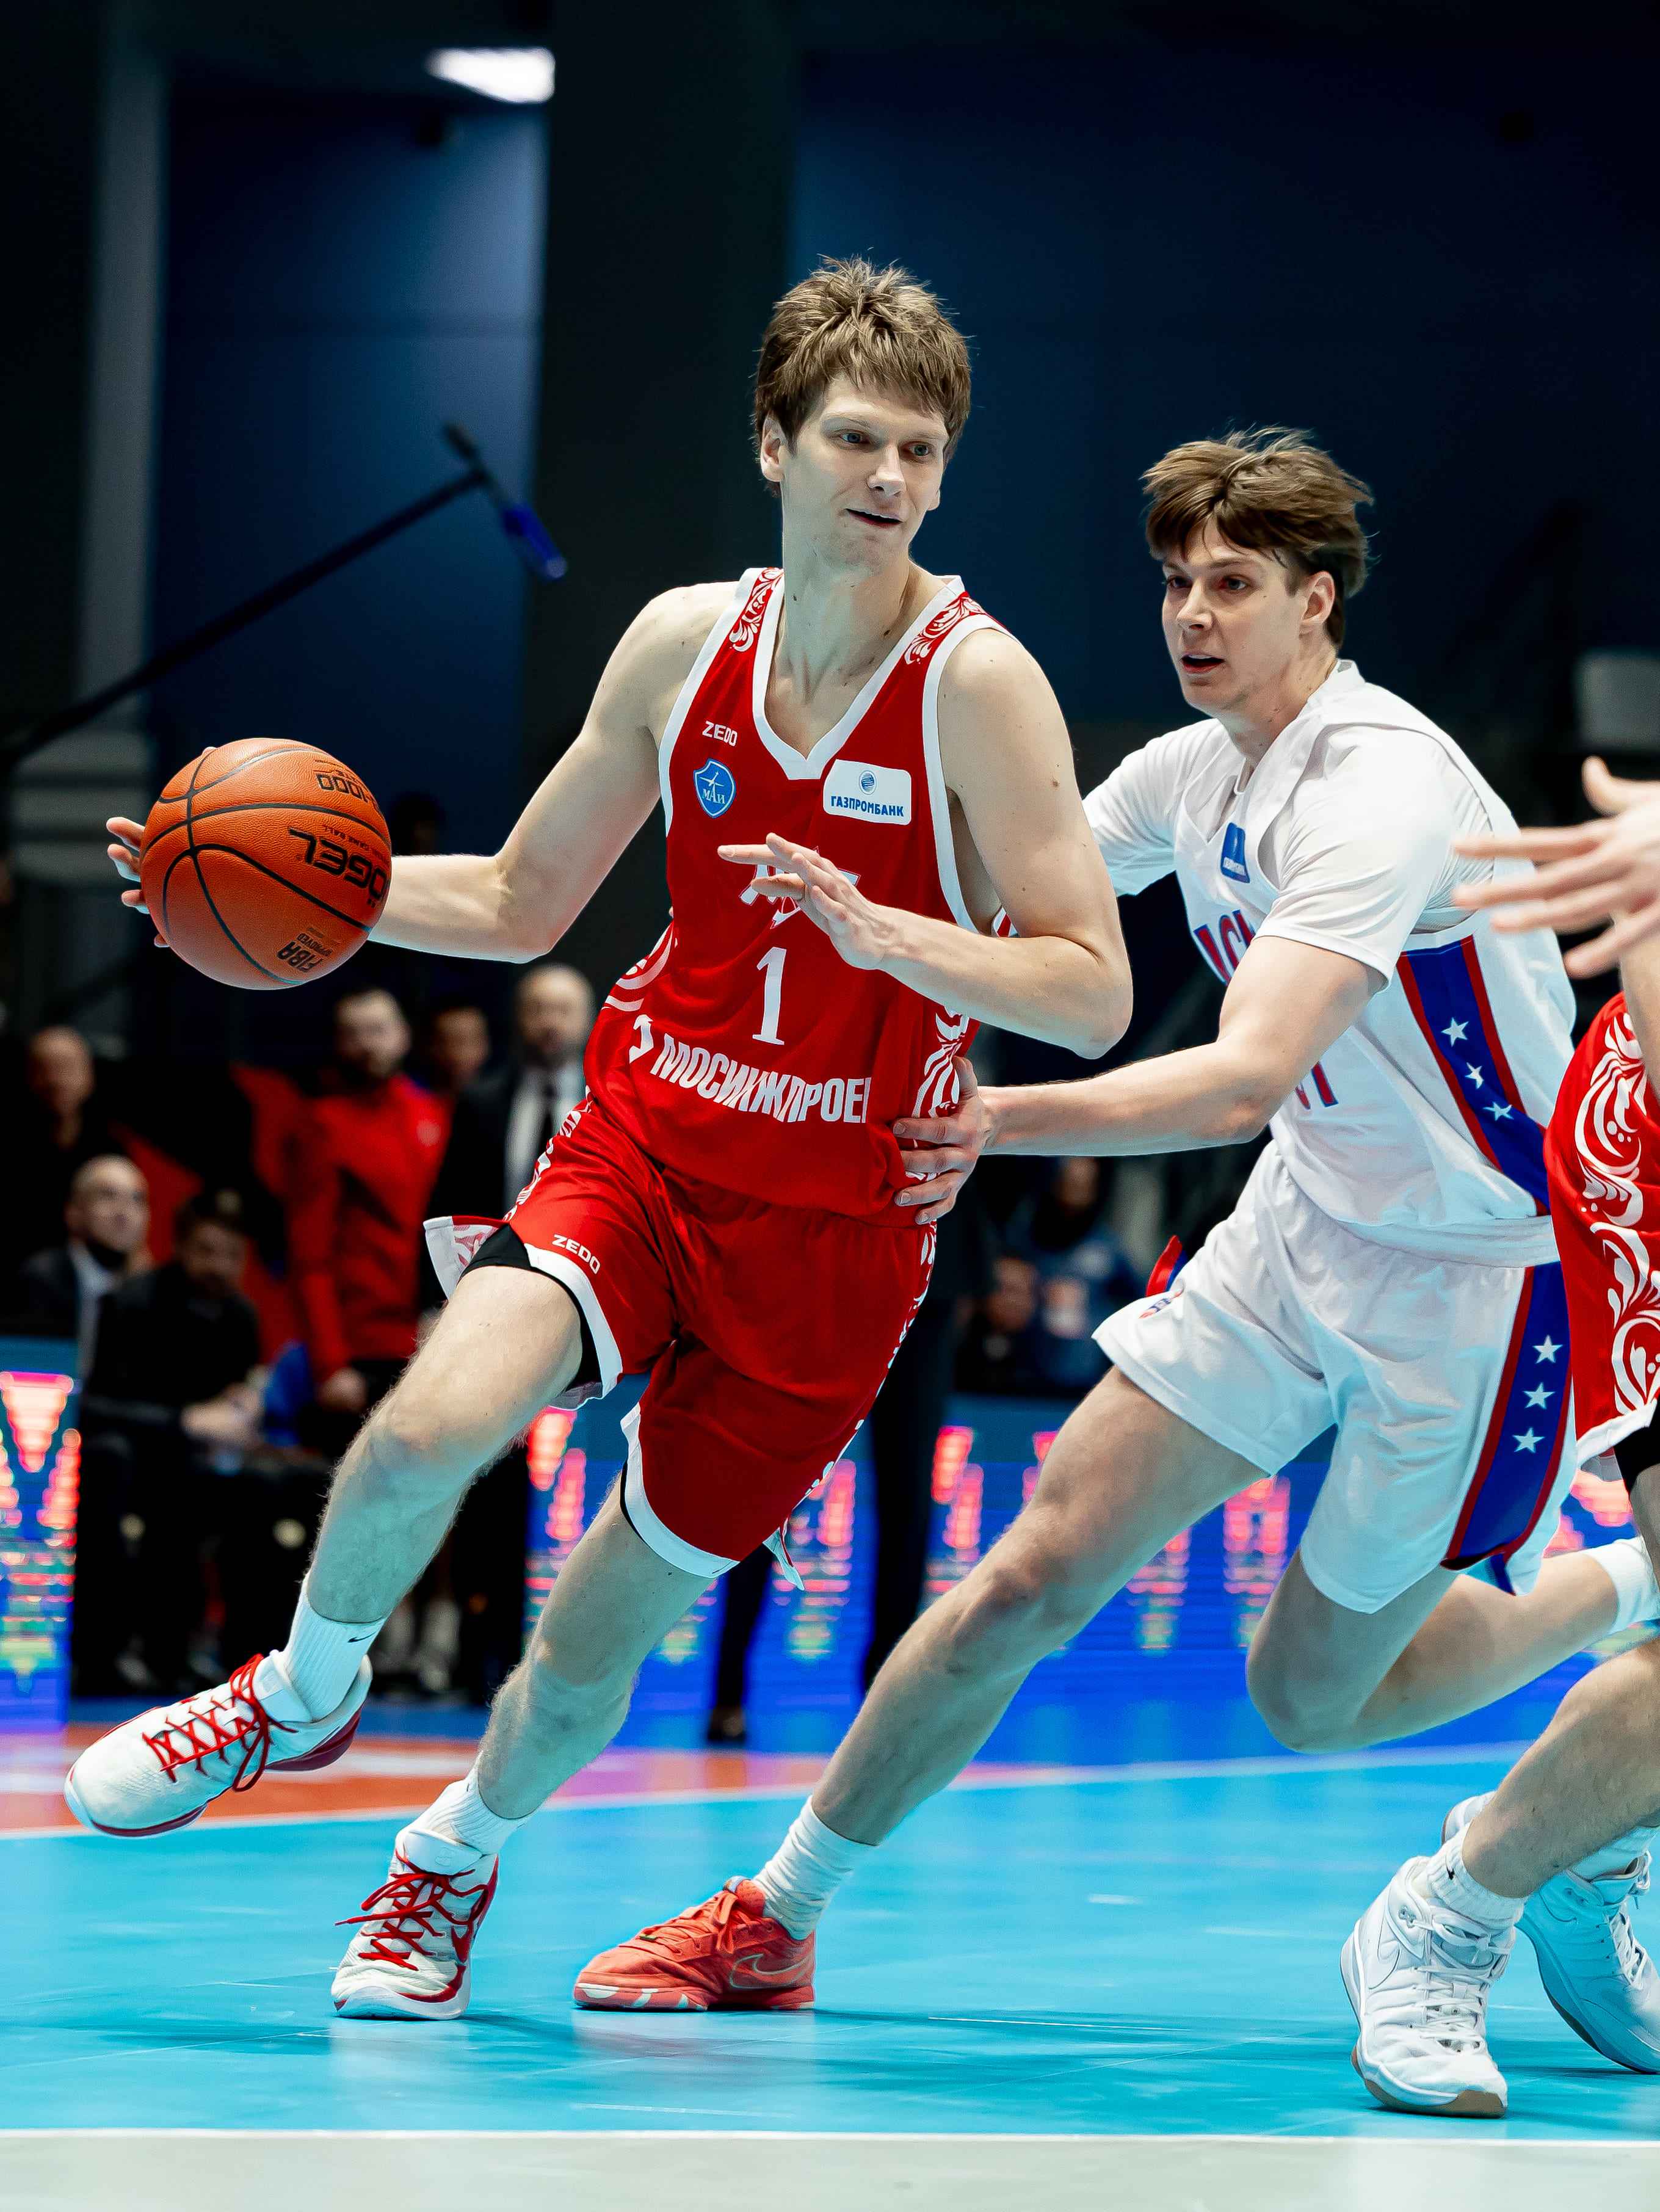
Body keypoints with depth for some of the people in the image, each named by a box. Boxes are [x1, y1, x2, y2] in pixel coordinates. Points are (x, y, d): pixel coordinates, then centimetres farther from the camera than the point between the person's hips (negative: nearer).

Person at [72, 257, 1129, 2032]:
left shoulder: (977, 684, -11)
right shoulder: (685, 641, 2)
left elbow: (1094, 996, -14)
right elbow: (519, 902, 14)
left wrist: (882, 934, -28)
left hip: (838, 1221, -2)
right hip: (644, 1146, 2)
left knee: (594, 1643, 4)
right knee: (437, 1417, -27)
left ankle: (453, 1856, 36)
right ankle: (304, 1695, 3)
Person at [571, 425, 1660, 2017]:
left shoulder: (1380, 788, -27)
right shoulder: (1193, 774, -1)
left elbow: (1250, 1073, -38)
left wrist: (1007, 1120, -46)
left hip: (1484, 1271, -7)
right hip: (1312, 1218, 7)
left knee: (1312, 1696, 2)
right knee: (1038, 1571, -3)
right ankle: (775, 1920, 7)